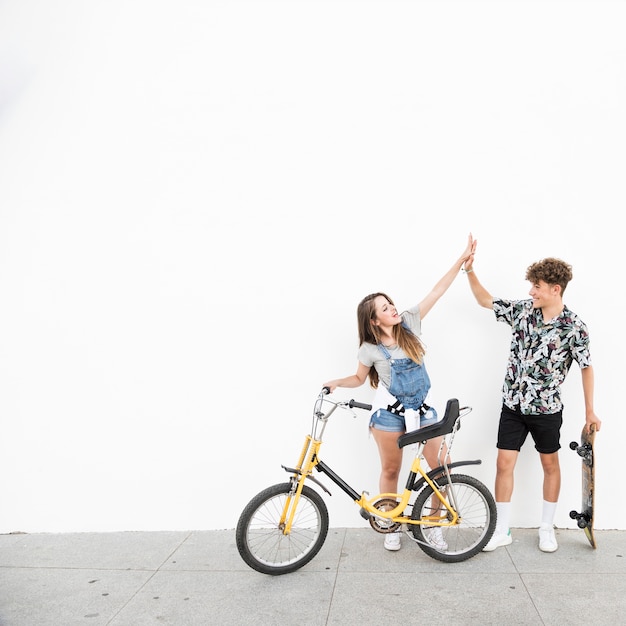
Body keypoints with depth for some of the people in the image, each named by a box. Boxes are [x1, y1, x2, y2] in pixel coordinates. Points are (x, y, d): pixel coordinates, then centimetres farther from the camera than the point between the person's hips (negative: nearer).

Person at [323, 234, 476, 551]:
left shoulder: (409, 322, -6)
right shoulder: (370, 349, -11)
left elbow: (436, 291, -7)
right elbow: (359, 378, 5)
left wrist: (462, 259, -9)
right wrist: (337, 382, -16)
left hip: (420, 408, 3)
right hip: (388, 412, -3)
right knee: (391, 470, 10)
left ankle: (434, 522, 21)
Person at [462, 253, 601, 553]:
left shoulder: (574, 326, -13)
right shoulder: (522, 309, -4)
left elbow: (586, 367, -4)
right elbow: (486, 300, 8)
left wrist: (589, 410, -1)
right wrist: (469, 270, -4)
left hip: (546, 409, -2)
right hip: (513, 404, 3)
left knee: (550, 464, 14)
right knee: (504, 464, 3)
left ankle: (547, 528, 32)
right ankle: (502, 530, 17)